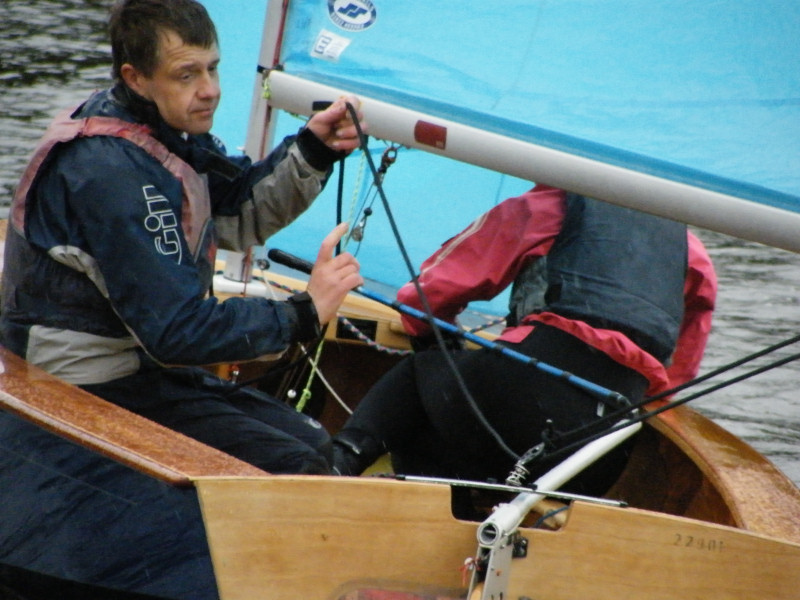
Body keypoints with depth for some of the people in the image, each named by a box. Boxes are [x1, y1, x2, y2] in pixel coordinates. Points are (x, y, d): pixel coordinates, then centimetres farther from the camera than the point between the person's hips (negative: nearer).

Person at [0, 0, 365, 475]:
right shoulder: (112, 173, -27)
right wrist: (303, 314, -21)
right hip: (94, 393, -11)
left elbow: (239, 212, 16)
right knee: (295, 470, -18)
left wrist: (313, 151, -1)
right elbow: (178, 331, -28)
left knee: (315, 445, 12)